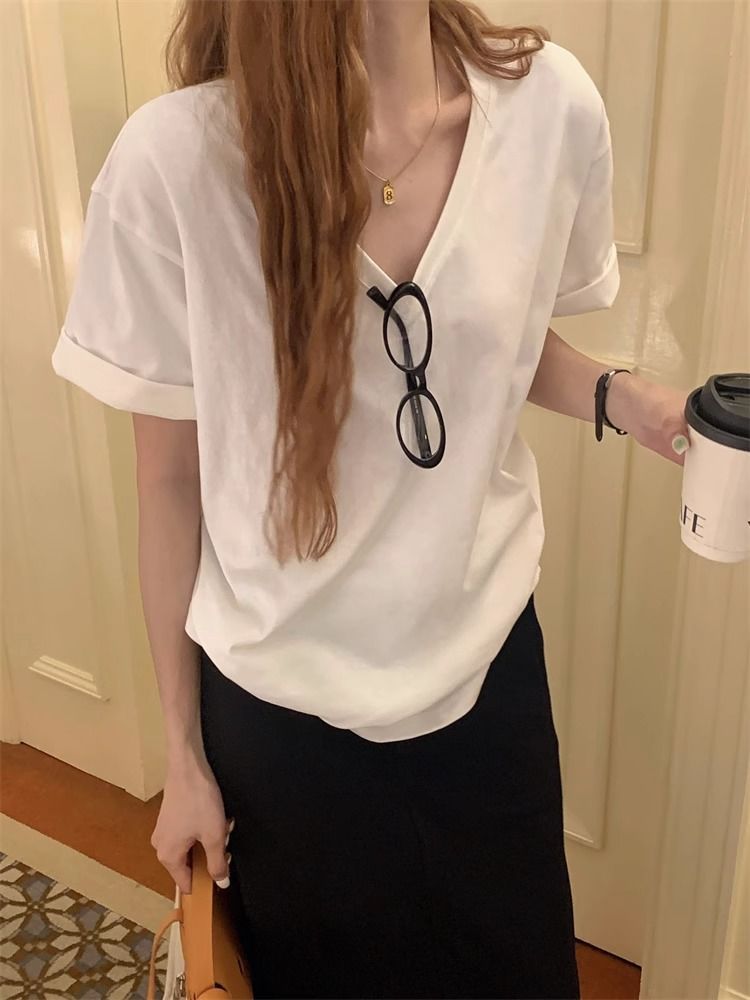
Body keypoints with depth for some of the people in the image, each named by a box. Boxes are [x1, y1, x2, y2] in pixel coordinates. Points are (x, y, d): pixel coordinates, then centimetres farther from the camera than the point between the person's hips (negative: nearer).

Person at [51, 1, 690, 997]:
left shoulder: (552, 103, -12)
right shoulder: (175, 159, -20)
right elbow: (171, 480, -10)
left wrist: (621, 397, -16)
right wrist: (183, 751, 0)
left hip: (489, 663, 2)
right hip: (279, 703, -1)